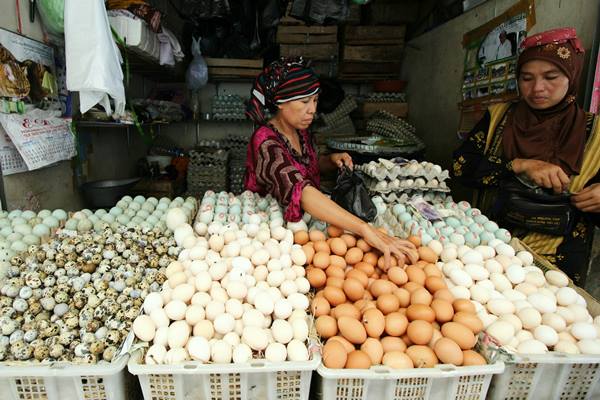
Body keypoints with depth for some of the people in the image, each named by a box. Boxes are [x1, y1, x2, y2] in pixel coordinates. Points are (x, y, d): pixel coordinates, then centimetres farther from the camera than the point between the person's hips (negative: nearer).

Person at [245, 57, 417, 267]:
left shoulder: (301, 131, 0)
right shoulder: (266, 141, -25)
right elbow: (300, 190, -41)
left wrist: (331, 160, -3)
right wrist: (365, 229, -49)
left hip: (302, 218, 7)